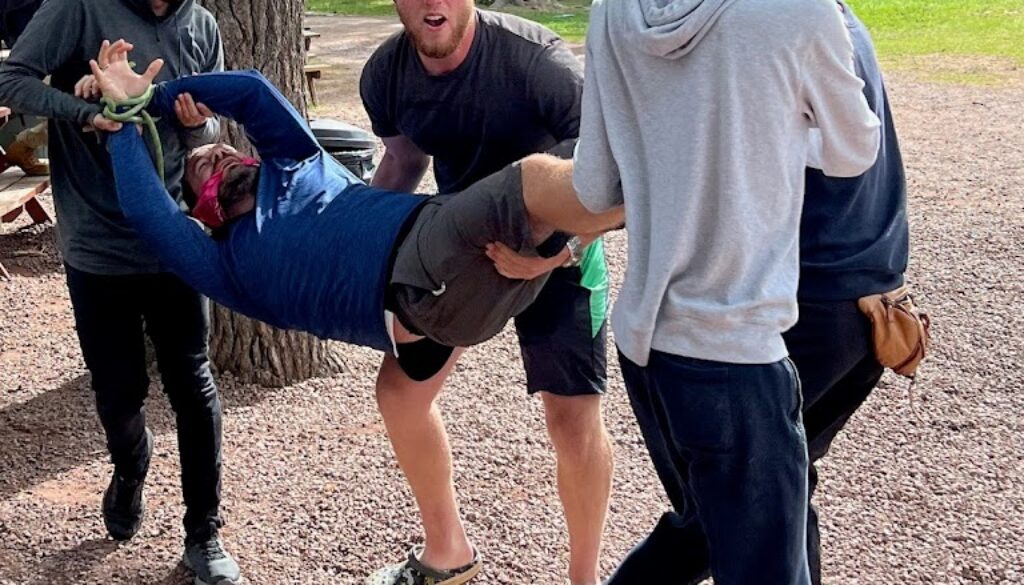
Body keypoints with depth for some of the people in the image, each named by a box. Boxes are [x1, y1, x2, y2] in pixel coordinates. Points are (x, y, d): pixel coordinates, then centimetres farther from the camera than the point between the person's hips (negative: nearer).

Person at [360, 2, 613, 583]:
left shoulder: (538, 61, -32)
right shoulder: (386, 74, -15)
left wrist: (564, 250, -42)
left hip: (558, 241, -5)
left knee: (574, 415, -8)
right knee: (400, 387, 4)